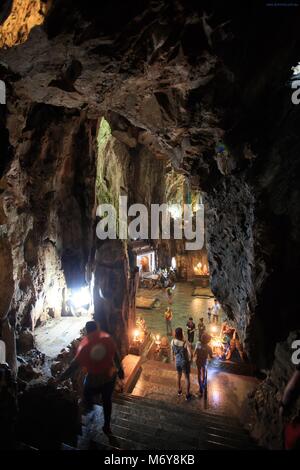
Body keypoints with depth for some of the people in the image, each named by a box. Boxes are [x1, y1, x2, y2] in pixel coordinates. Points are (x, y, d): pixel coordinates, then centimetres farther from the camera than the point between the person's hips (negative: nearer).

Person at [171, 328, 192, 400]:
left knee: (179, 376, 30)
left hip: (177, 361, 4)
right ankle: (187, 395, 38)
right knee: (187, 378, 21)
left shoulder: (172, 341, -19)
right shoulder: (185, 343, -32)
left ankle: (179, 391, 52)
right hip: (185, 362, -4)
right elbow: (190, 354, -32)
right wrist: (189, 360, -10)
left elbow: (172, 351, -3)